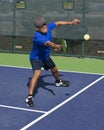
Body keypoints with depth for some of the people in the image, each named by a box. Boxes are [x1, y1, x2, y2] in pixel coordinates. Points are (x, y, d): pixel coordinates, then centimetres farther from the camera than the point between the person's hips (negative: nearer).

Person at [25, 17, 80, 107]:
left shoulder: (48, 27, -15)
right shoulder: (37, 37, -37)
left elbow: (57, 23, 4)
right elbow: (48, 43, -55)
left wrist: (71, 22, 8)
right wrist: (55, 46, -75)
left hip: (46, 57, 8)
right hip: (36, 58, -8)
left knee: (54, 70, 28)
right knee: (37, 73, -32)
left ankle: (58, 82, 63)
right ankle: (29, 97, -33)